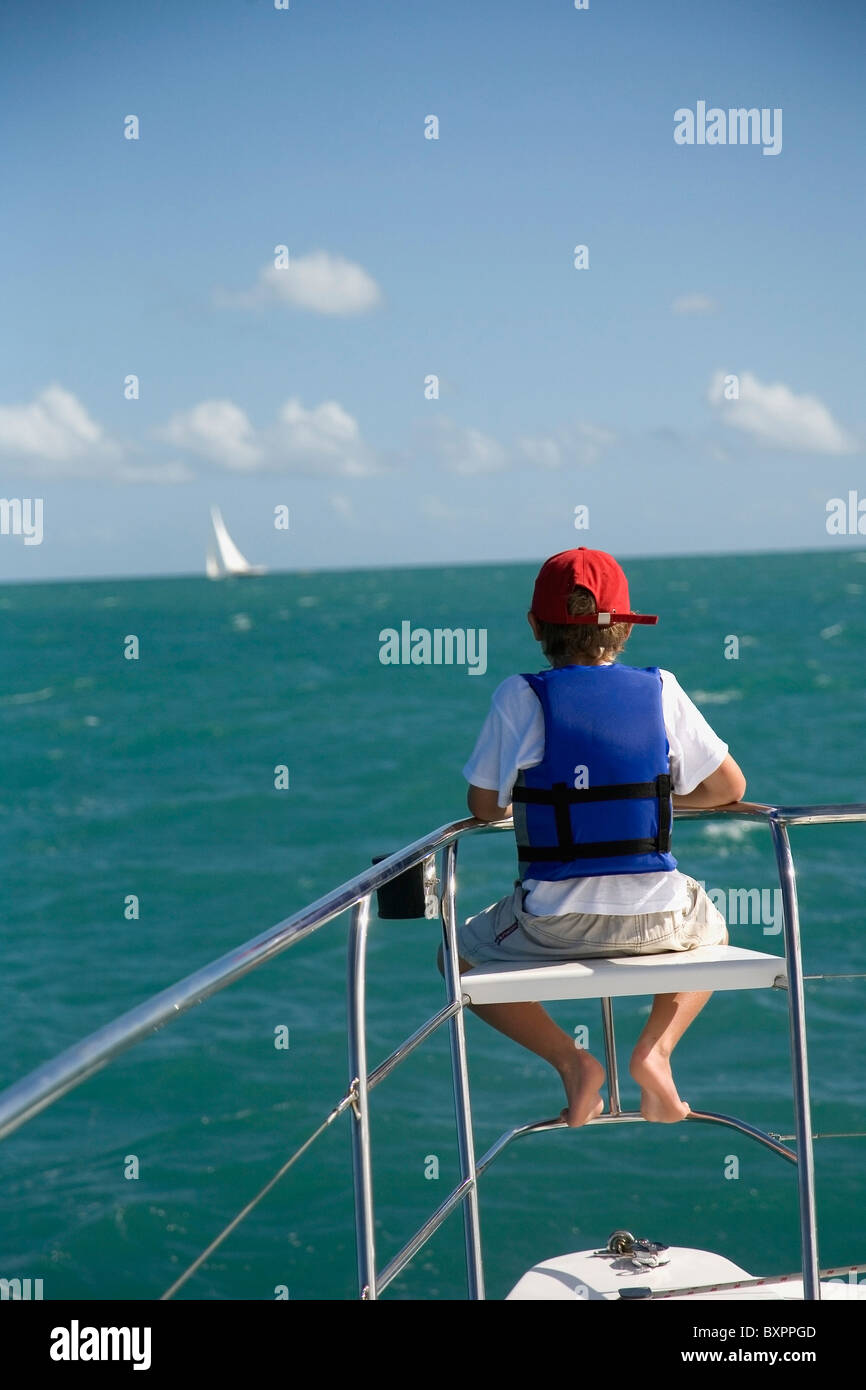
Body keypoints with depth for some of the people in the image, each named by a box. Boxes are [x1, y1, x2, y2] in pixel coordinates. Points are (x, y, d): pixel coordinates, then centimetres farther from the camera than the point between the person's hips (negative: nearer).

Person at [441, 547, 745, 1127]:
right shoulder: (660, 689, 0)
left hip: (553, 924, -1)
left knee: (459, 957, 27)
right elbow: (730, 788, 8)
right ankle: (656, 1051, 10)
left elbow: (484, 806, 3)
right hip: (657, 918, 2)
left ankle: (570, 1059, 6)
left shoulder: (519, 698, -5)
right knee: (713, 929, 36)